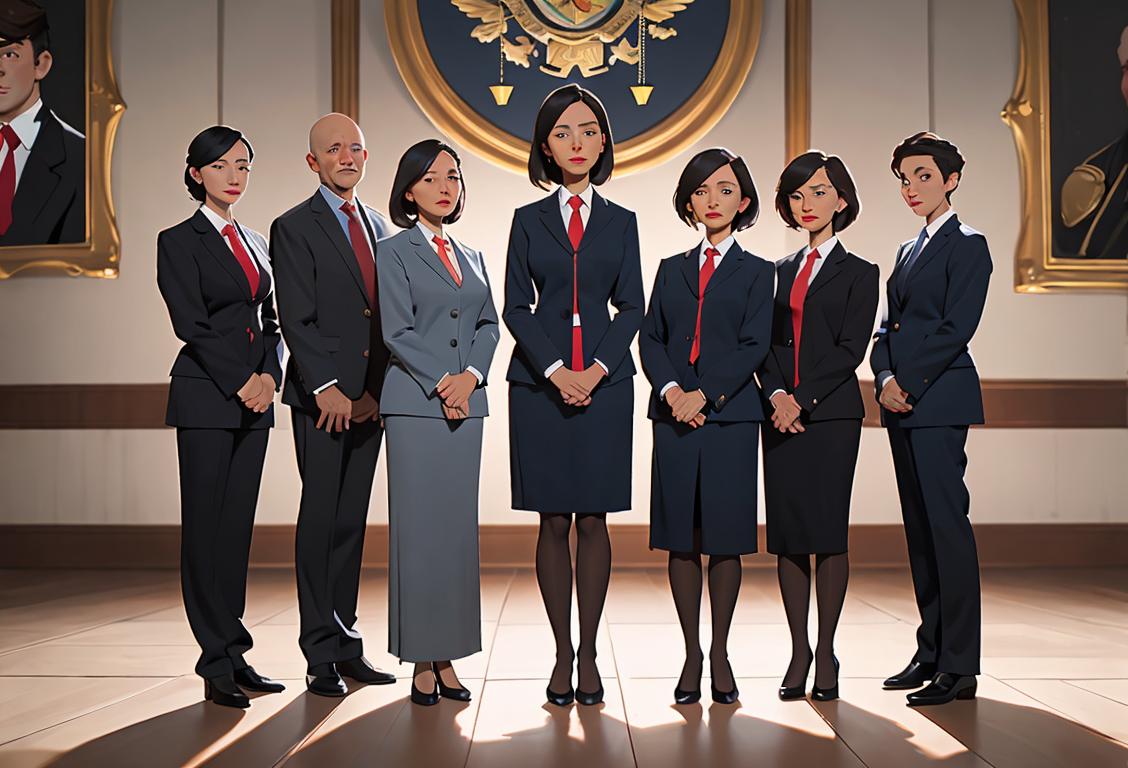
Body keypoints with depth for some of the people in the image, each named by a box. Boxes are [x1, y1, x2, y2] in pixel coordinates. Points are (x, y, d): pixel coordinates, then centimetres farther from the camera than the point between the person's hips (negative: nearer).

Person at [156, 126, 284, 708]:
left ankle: (235, 655, 13)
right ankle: (217, 663, 2)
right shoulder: (179, 242, -1)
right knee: (205, 526, -3)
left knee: (238, 526, 7)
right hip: (206, 397, -6)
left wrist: (269, 376, -1)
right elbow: (191, 323, -9)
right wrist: (240, 382, -13)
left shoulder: (254, 242, 18)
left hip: (254, 398, 6)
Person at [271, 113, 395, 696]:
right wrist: (327, 387, -15)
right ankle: (321, 655, 4)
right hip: (320, 398, -5)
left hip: (368, 399, 5)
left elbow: (389, 318, 14)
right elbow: (296, 320, -8)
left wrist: (375, 389, 5)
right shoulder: (293, 228, -1)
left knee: (352, 522, 9)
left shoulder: (378, 227, 17)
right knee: (320, 520, -3)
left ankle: (347, 646, 17)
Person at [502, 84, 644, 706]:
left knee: (593, 520, 1)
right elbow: (515, 307, 3)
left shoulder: (621, 222, 11)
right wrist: (555, 369, -10)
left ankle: (588, 654, 10)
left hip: (604, 381, 0)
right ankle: (562, 654, 11)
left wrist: (596, 369, -9)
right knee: (553, 521, 2)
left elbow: (631, 306, 5)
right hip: (539, 381, 0)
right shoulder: (528, 220, 9)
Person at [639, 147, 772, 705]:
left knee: (726, 537, 0)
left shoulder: (756, 272, 8)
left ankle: (719, 652, 12)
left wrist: (705, 394, -14)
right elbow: (650, 338, 8)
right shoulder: (672, 269, 17)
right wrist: (670, 389, -10)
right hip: (673, 414, 2)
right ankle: (692, 654, 12)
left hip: (730, 415, -2)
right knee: (681, 538, 3)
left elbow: (754, 346, -4)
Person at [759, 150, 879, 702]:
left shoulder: (858, 273, 4)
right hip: (781, 412, 4)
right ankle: (798, 649, 13)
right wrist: (776, 395, -9)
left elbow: (850, 349, -6)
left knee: (828, 530, -4)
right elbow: (765, 344, 9)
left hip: (832, 414, -4)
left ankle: (826, 652, 7)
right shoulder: (780, 272, 16)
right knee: (786, 532, 4)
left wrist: (803, 400, -14)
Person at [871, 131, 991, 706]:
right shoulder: (908, 250, 21)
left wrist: (909, 383, -14)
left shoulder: (967, 245, -3)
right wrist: (884, 378, -1)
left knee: (947, 522, -9)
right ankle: (930, 652, 16)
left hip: (939, 399, -8)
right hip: (902, 403, 8)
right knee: (918, 526, 9)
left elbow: (957, 327, -13)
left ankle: (958, 665, -4)